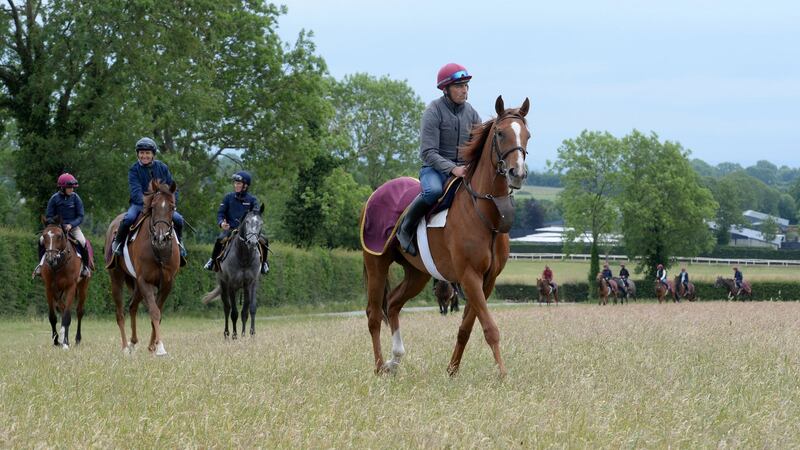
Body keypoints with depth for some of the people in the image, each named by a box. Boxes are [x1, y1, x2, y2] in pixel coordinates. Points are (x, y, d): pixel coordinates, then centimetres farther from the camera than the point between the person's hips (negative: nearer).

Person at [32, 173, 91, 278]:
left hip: (73, 227, -1)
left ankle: (85, 266, -5)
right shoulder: (54, 198, -5)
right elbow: (48, 216, 1)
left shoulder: (75, 198, -5)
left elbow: (80, 216, -5)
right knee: (42, 240, -19)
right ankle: (41, 263, 2)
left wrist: (71, 225, -20)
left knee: (82, 242, -26)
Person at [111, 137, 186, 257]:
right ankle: (118, 242, -5)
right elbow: (136, 191, -18)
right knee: (128, 219, -33)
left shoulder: (162, 168, 4)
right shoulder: (134, 170, -5)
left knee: (178, 219, -19)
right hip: (139, 204, -2)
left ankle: (179, 242, 12)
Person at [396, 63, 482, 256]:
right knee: (434, 191, -39)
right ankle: (405, 228, -15)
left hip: (464, 169, 6)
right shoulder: (433, 111, -10)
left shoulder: (471, 112, 8)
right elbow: (428, 152, -17)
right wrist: (452, 169, -30)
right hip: (435, 168, -6)